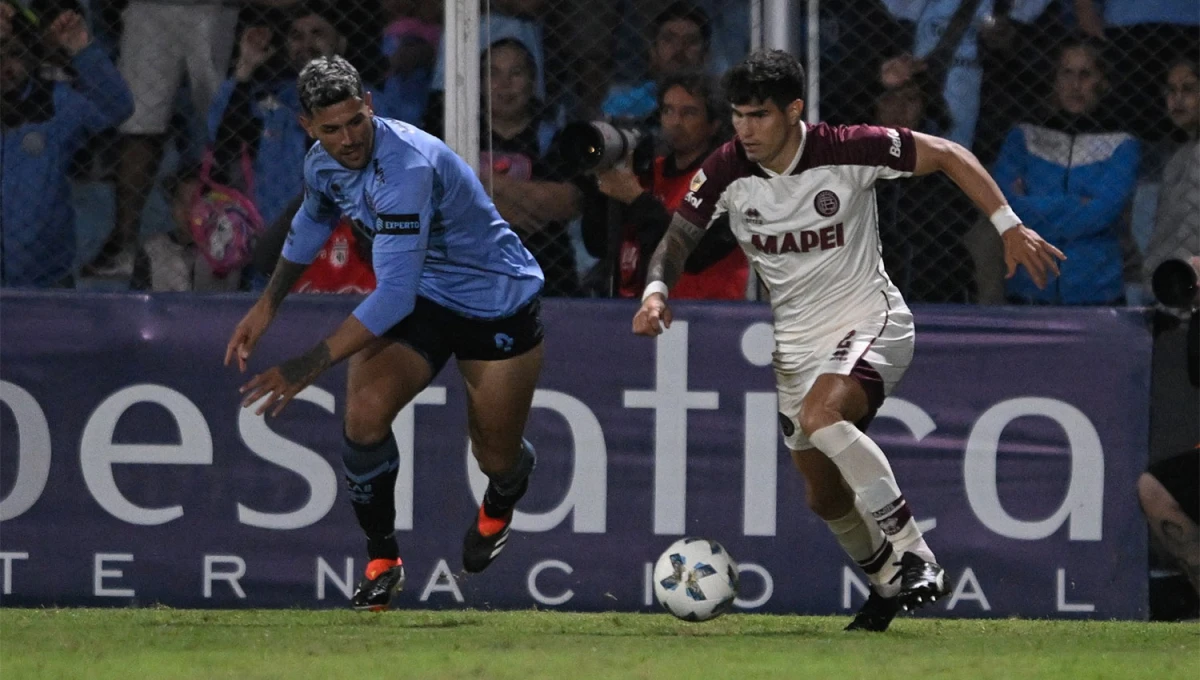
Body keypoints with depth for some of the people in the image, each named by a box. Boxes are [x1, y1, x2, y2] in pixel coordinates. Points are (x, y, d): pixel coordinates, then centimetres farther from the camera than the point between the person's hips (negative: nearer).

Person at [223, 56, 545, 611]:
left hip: (499, 304, -5)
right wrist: (267, 305, 13)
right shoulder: (323, 164, -11)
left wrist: (311, 365, -41)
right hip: (418, 296, 5)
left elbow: (394, 293, -41)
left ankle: (498, 507, 46)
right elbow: (313, 221, 17)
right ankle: (382, 559, -1)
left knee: (496, 457, 6)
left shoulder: (407, 166, -38)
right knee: (364, 414, -20)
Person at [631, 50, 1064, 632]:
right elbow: (678, 239, 2)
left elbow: (947, 156, -9)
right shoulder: (727, 171, -8)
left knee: (821, 416, -35)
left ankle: (915, 559, -29)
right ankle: (887, 584, 39)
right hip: (798, 342, 6)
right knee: (825, 497, 10)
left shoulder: (847, 150, -19)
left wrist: (1010, 227, -14)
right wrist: (656, 290, -20)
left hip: (872, 323, -6)